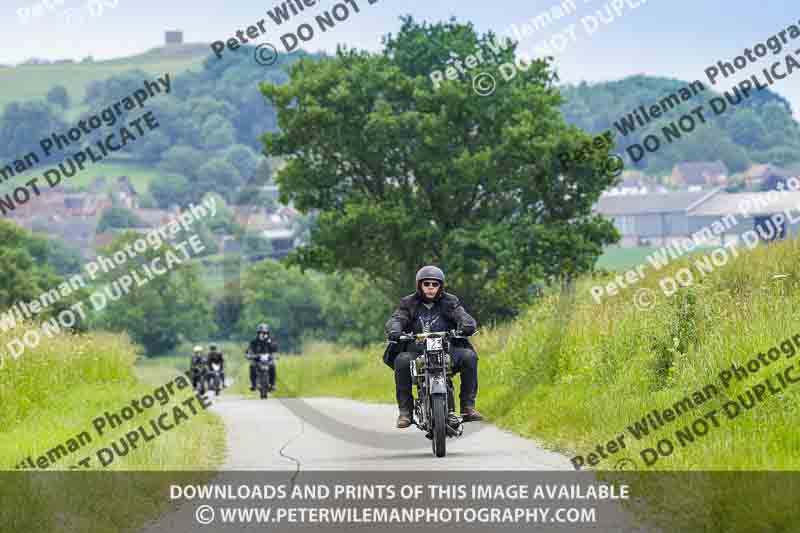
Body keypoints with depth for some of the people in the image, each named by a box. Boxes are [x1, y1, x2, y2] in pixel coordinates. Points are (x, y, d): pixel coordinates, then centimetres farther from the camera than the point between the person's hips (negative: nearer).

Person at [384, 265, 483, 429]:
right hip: (416, 352, -1)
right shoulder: (409, 303, 10)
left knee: (469, 356, -26)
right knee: (402, 360, -32)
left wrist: (467, 325, -30)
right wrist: (394, 330, -30)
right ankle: (405, 411, -24)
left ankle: (468, 406, -19)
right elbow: (396, 319, -5)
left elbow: (463, 316, -4)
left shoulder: (450, 302, 11)